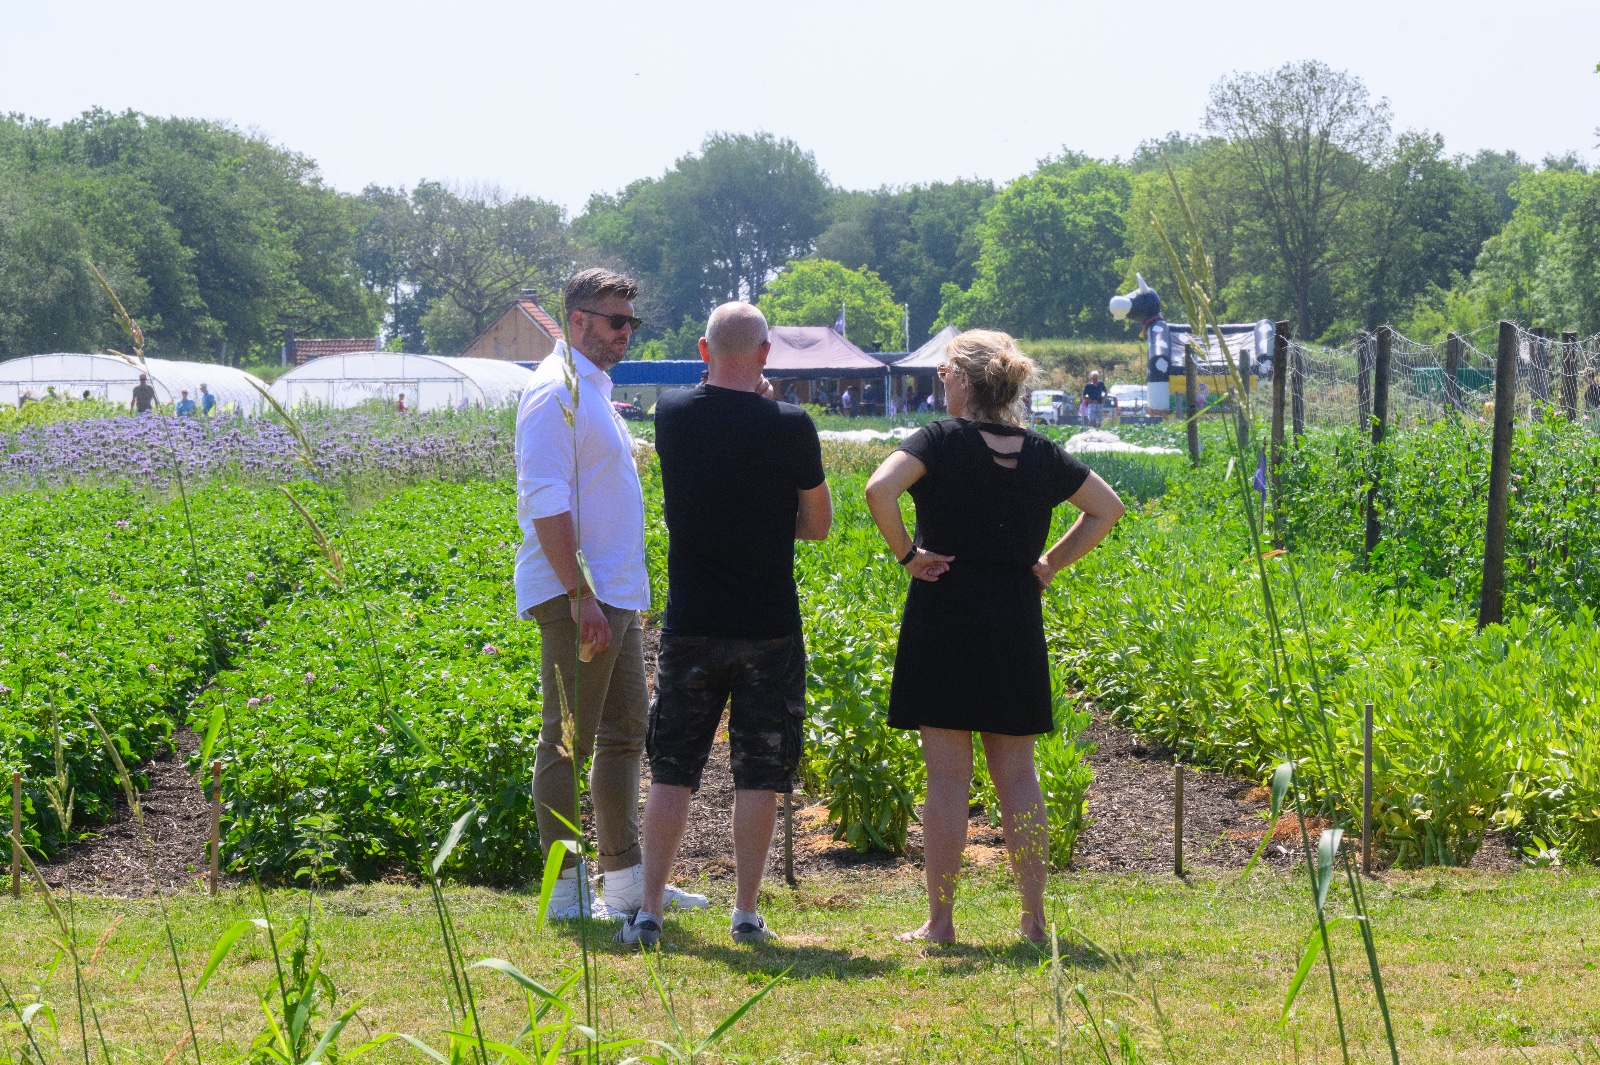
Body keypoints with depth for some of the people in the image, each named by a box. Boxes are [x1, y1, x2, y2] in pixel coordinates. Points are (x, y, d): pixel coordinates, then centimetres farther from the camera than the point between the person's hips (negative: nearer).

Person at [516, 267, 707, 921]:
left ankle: (624, 881, 18)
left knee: (623, 737, 12)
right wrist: (580, 595, -24)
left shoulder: (594, 391, 19)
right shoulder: (556, 390, -12)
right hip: (578, 597, -10)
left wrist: (616, 595, 20)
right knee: (566, 741, -5)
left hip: (617, 597, 10)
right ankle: (566, 890, -2)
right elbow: (546, 500, -19)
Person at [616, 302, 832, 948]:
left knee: (672, 773, 8)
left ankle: (648, 913, 4)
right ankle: (746, 914, 8)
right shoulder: (789, 426, -11)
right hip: (768, 628, -2)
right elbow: (818, 525, 2)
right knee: (758, 776, 7)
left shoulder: (673, 415, -3)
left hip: (689, 627, 2)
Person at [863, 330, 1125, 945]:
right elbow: (1107, 509, 17)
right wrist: (1052, 563, 13)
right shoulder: (1039, 452, 8)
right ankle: (1034, 918, 9)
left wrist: (905, 553, -12)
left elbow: (879, 488, -24)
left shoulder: (944, 440, -8)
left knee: (948, 776, -2)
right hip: (1017, 623, 5)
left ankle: (940, 922, 1)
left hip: (945, 617, -5)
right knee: (1016, 774, 9)